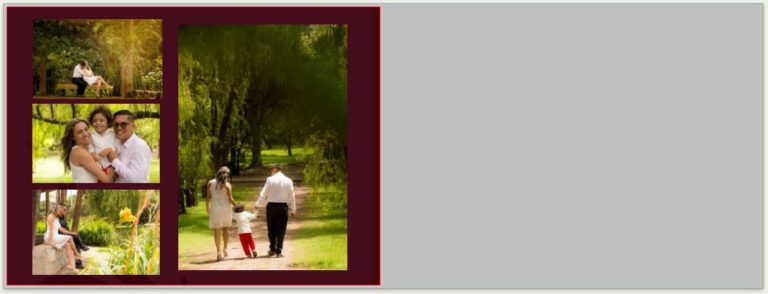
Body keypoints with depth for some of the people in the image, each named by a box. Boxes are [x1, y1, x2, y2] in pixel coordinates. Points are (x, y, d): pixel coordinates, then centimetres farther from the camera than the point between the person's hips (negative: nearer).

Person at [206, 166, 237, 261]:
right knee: (225, 228, 20)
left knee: (217, 230, 4)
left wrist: (207, 207, 15)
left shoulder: (210, 183, -4)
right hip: (226, 207, 0)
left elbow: (208, 197, 0)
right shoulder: (227, 185, -10)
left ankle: (218, 251, -1)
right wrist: (236, 205, 7)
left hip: (215, 208, 0)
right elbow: (230, 199, -10)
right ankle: (225, 248, 20)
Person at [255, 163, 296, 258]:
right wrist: (293, 210, 13)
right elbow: (291, 196, 4)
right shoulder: (288, 181, 1)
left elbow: (263, 194, -5)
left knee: (271, 229, 14)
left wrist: (258, 205, 9)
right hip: (283, 207, 1)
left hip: (271, 206, -1)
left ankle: (272, 249, 21)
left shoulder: (270, 180, -6)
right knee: (281, 230, 6)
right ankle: (278, 251, 3)